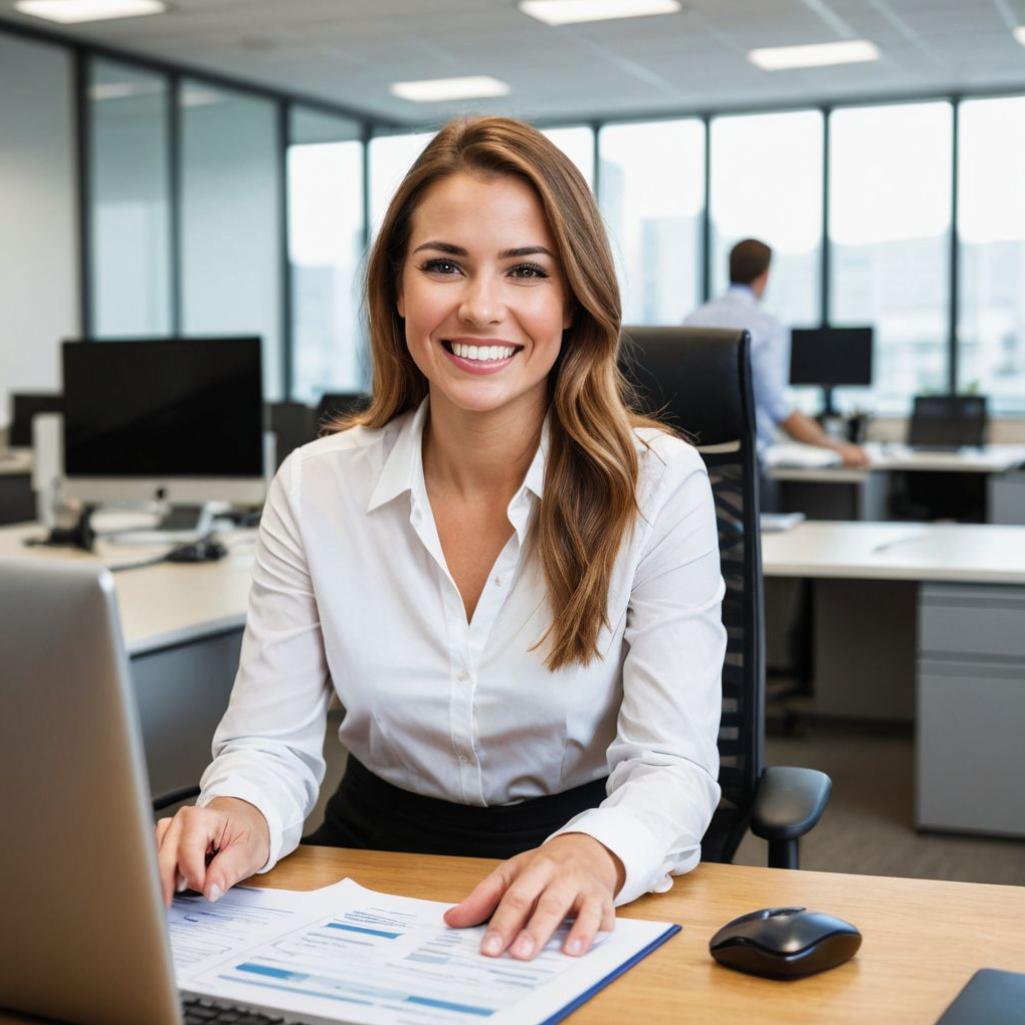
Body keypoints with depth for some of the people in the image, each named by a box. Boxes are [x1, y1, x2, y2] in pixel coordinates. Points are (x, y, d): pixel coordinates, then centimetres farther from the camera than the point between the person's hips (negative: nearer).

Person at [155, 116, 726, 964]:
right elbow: (274, 743, -1)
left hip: (580, 914, -1)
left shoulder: (658, 485, -7)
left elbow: (673, 766, -12)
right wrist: (243, 817, -24)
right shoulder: (313, 488, 0)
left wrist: (595, 855, -34)